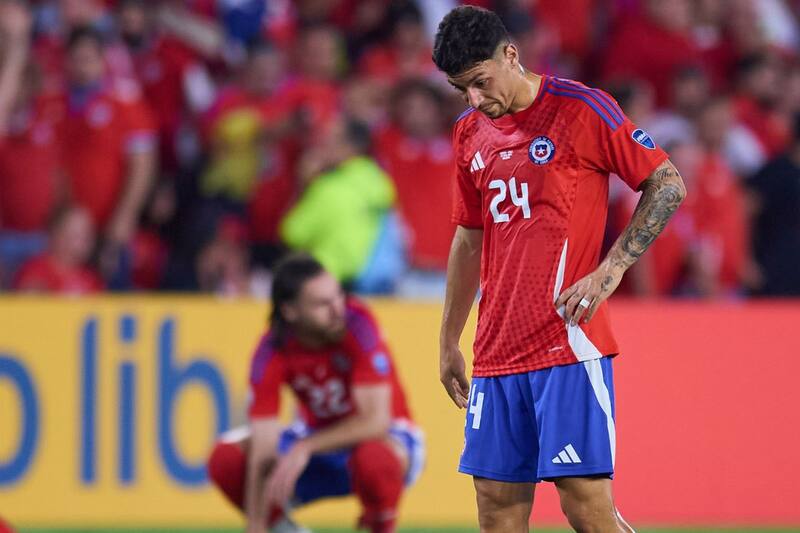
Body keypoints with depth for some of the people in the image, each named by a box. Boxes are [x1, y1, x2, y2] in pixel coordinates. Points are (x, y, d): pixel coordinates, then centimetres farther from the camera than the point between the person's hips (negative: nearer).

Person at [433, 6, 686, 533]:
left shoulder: (581, 109, -5)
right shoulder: (471, 134, 14)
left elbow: (668, 184, -3)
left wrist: (610, 270, -11)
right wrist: (448, 341, 24)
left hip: (569, 344, -6)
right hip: (496, 354, 6)